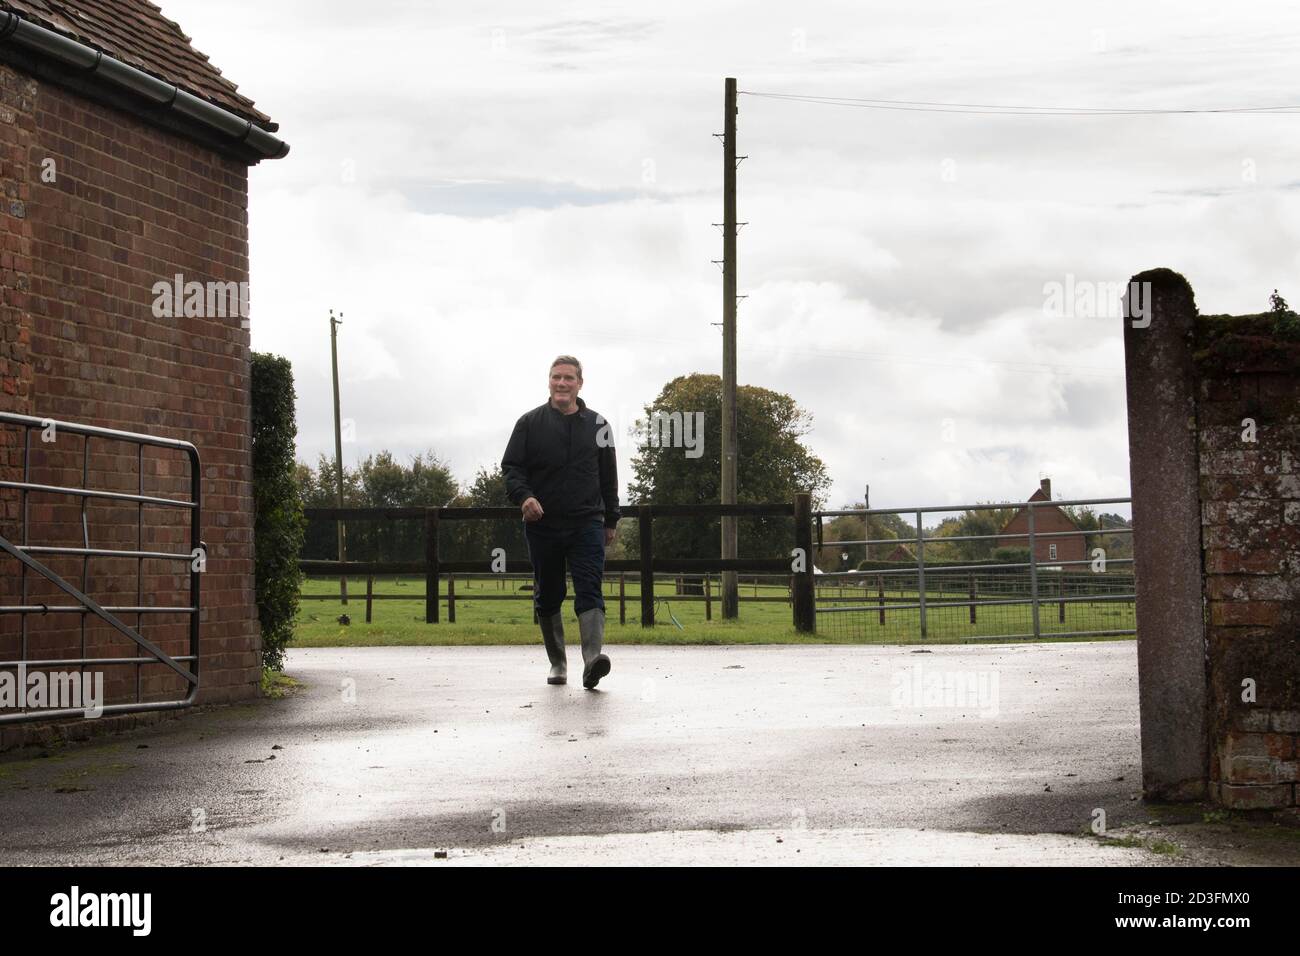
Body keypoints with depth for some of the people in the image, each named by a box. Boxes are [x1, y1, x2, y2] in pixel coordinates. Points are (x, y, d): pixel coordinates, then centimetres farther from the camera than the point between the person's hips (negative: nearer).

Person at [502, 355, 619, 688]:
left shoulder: (597, 425, 11)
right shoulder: (530, 423, 5)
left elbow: (608, 477, 17)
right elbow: (511, 466, 1)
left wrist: (611, 520, 17)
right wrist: (523, 496, -19)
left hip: (586, 524, 0)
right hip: (543, 526, 1)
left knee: (590, 592, -16)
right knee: (547, 598, 8)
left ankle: (592, 658, -29)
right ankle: (558, 663, 22)